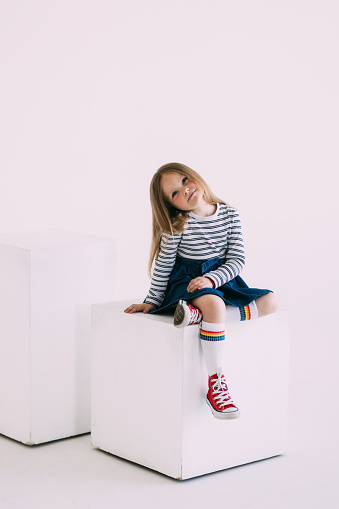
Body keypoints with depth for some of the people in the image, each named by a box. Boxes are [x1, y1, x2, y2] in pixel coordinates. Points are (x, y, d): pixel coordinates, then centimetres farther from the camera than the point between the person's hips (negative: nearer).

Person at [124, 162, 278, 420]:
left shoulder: (229, 215, -2)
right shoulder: (178, 225, -10)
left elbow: (237, 259, -5)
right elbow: (163, 266, -2)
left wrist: (211, 279, -21)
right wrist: (151, 302, 2)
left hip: (222, 278, 6)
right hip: (186, 281, -6)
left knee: (269, 302, -11)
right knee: (215, 304, -37)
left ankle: (200, 314, -29)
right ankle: (216, 384, -36)